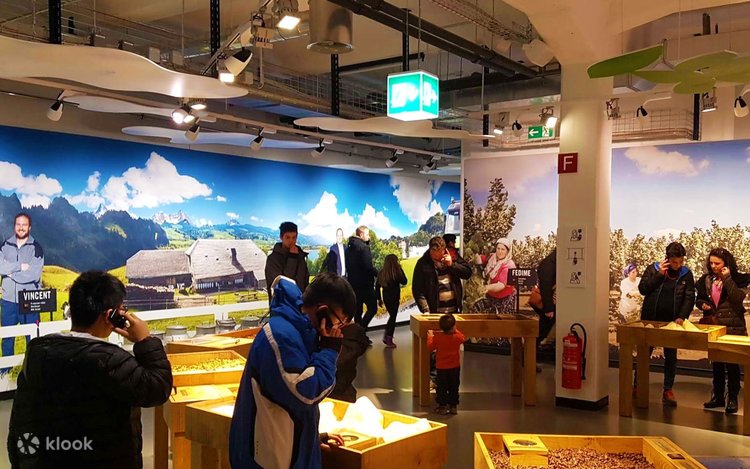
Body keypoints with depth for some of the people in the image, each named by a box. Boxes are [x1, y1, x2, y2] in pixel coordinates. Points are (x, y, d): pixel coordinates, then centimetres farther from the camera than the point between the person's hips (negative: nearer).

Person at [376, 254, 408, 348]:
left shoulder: (381, 272, 2)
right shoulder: (397, 271, -14)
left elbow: (377, 286, 5)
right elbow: (404, 281, -6)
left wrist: (379, 299, 14)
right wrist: (401, 270, 0)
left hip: (385, 297, 5)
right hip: (394, 297, -5)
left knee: (391, 316, 23)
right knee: (393, 317, 5)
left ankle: (386, 336, 20)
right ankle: (389, 340, 4)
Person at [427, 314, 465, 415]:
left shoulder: (437, 337, -18)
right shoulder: (458, 336, -13)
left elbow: (430, 347, -7)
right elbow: (463, 339, 10)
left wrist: (430, 336, 6)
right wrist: (456, 330, 21)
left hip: (442, 367, -2)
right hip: (455, 367, 2)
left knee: (442, 388, 10)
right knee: (454, 387, 14)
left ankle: (442, 406, 12)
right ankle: (453, 406, 20)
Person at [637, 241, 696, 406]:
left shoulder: (686, 274, -1)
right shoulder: (653, 269, -2)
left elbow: (689, 298, -4)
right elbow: (642, 289, -9)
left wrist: (682, 317, -18)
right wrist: (659, 274, -16)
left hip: (672, 322, 1)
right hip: (650, 320, 0)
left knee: (671, 357, 6)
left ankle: (668, 390, 16)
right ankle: (637, 387, 19)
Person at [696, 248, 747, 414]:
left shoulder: (738, 279, -5)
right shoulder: (706, 280, 6)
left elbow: (738, 298, -22)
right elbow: (699, 299, 16)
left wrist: (727, 278, -23)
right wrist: (702, 305, -6)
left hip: (732, 327, -4)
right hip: (713, 327, 4)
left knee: (732, 363, 0)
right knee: (716, 363, 13)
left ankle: (732, 398, 10)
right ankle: (718, 396, 23)